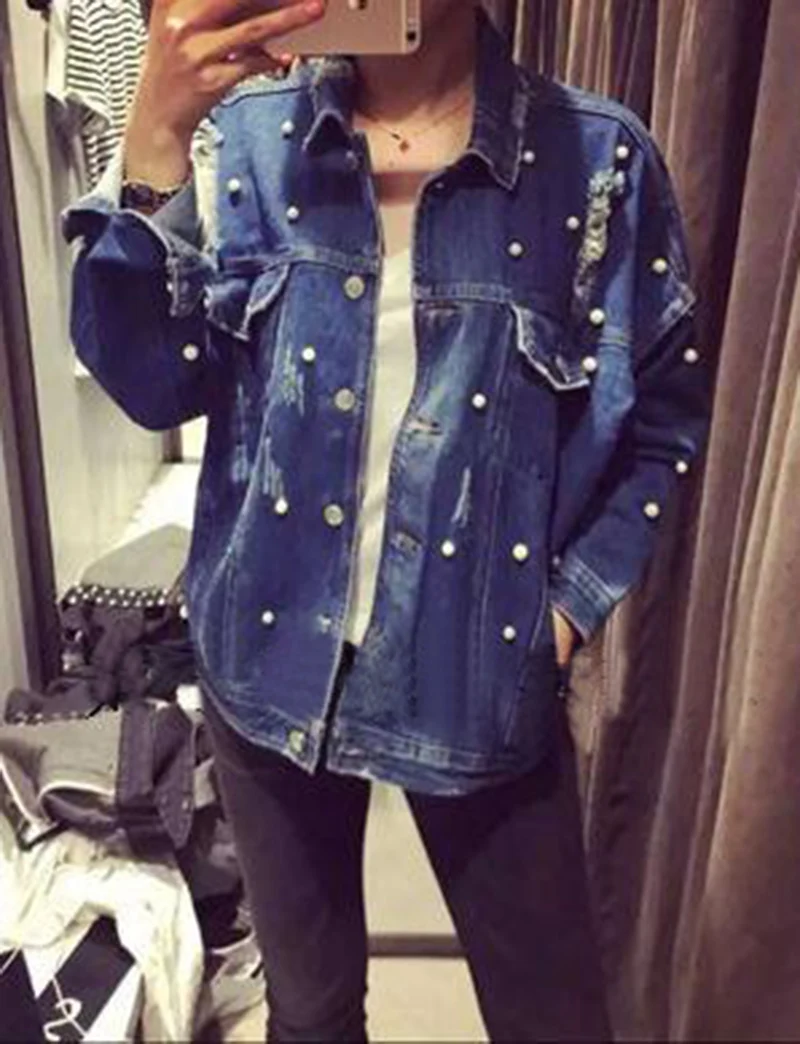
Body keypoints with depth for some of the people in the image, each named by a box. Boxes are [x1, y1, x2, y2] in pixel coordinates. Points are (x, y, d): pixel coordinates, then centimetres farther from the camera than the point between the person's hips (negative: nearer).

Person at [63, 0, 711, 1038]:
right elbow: (152, 385, -13)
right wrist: (157, 138, -24)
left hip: (482, 671, -1)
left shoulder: (597, 158, -8)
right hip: (273, 655, 2)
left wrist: (571, 603, -7)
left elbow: (665, 417, 1)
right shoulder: (245, 134, -3)